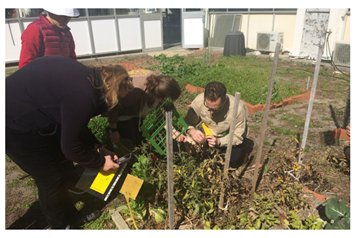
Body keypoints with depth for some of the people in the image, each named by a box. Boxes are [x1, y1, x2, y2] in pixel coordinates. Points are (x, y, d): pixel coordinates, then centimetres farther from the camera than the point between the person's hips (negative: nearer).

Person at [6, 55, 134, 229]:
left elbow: (75, 124, 10)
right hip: (16, 125, -9)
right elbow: (71, 147, -19)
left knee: (64, 168, 18)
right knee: (52, 179, 4)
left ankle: (69, 216, 39)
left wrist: (99, 148, 8)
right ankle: (62, 226, 28)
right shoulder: (82, 97, -30)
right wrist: (100, 162, -5)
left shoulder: (88, 79, -1)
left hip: (35, 115, 9)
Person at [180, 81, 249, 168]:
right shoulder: (199, 100, -26)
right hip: (209, 135, 3)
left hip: (230, 138, -3)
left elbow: (238, 137, -22)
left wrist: (219, 142, -39)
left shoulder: (238, 108, -32)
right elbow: (188, 122, -14)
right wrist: (191, 131, -39)